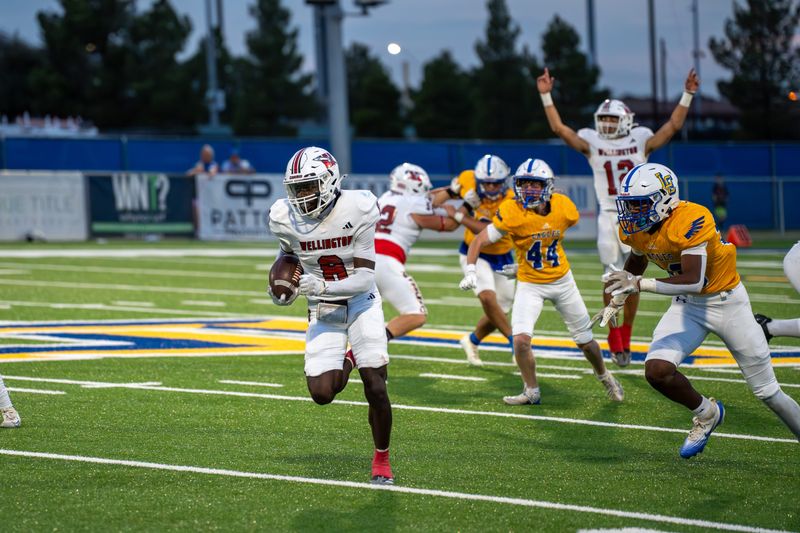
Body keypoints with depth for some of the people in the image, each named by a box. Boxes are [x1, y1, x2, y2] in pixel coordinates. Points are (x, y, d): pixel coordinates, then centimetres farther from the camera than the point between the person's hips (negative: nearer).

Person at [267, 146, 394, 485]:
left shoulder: (357, 210, -22)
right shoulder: (285, 218, -14)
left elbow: (364, 277, -22)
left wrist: (323, 286, -35)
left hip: (361, 301, -2)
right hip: (323, 310, 2)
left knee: (375, 386, -11)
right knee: (322, 393, -11)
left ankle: (382, 460, 11)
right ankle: (347, 362, 26)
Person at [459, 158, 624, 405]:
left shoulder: (564, 208, -15)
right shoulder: (512, 212, -25)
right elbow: (479, 241, -22)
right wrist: (470, 271, -36)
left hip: (562, 280, 2)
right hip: (530, 284, -2)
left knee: (585, 341, 12)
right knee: (521, 340, -20)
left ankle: (604, 377, 41)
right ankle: (531, 392, 3)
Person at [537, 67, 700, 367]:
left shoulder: (640, 141, 5)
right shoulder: (592, 143, 5)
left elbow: (673, 126, 1)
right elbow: (559, 128, -2)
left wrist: (687, 95, -7)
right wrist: (546, 96, -9)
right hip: (609, 216, -1)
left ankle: (626, 336, 16)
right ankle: (614, 338, 8)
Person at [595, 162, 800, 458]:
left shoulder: (691, 220, -32)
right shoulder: (633, 228, -9)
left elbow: (693, 280, -40)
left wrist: (639, 284, -45)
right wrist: (619, 298, 15)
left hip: (726, 300, -5)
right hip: (687, 305, 5)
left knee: (767, 391, 3)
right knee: (657, 371, -18)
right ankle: (706, 414, 9)